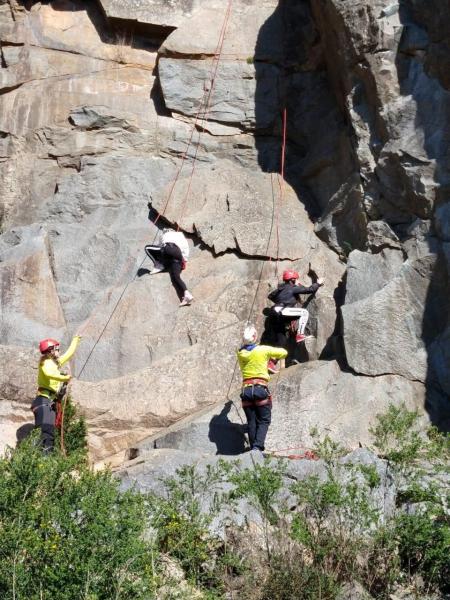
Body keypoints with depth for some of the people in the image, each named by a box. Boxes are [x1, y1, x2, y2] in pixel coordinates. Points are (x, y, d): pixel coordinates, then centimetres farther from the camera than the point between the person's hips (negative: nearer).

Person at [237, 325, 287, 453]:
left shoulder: (240, 353, 9)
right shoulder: (263, 350, 0)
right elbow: (283, 353, 11)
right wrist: (274, 357, 32)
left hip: (246, 389, 3)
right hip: (261, 388, -3)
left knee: (251, 422, 9)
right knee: (264, 421, 2)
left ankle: (253, 448, 5)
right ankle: (258, 447, -15)